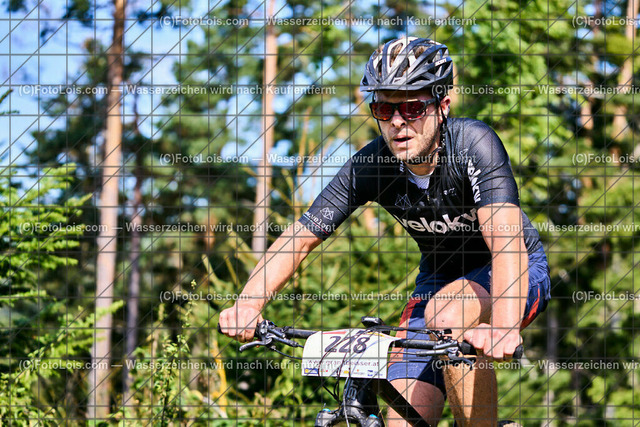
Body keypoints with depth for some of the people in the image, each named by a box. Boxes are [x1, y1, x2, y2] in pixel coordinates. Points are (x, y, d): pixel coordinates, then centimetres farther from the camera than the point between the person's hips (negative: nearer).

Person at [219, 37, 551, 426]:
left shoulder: (474, 143, -29)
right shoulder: (371, 164, -18)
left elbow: (507, 240, -42)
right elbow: (299, 237, -16)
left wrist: (502, 327, -59)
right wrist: (249, 304, -33)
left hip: (518, 272, -4)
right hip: (440, 277, 4)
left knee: (448, 316, -35)